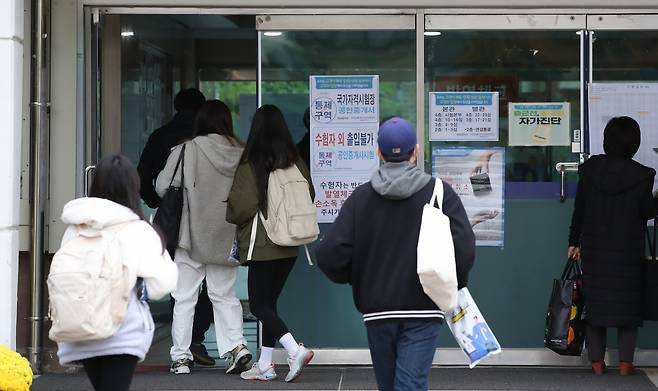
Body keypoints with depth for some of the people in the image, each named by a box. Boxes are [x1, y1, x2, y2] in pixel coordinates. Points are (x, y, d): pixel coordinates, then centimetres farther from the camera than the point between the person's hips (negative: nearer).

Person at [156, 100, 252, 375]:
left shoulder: (187, 151, -12)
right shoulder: (241, 154, -4)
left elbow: (163, 187, -10)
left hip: (191, 238, -3)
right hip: (226, 239, 3)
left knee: (184, 298, 7)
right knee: (225, 295, 15)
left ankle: (181, 356, 8)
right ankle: (236, 345, 1)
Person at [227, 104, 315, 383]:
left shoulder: (250, 164, -13)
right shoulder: (295, 162, 1)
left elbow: (242, 205, -14)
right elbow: (310, 195, 10)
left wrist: (231, 217, 8)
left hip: (262, 245, -6)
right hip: (290, 245, 6)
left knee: (258, 304, 2)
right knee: (269, 302, 15)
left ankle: (295, 349, -16)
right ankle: (264, 365, 16)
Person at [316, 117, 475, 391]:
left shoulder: (360, 197, -1)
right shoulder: (440, 193, -4)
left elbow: (330, 255, -8)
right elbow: (464, 250, -14)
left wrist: (355, 279, 12)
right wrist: (454, 286, 5)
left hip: (377, 309, 2)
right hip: (423, 310, -2)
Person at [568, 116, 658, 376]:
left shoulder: (588, 169, -2)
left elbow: (579, 210, 3)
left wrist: (574, 242, 12)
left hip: (593, 249, 2)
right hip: (628, 250, -2)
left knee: (595, 302, 8)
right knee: (628, 303, 7)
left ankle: (597, 362, 8)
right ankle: (625, 362, 3)